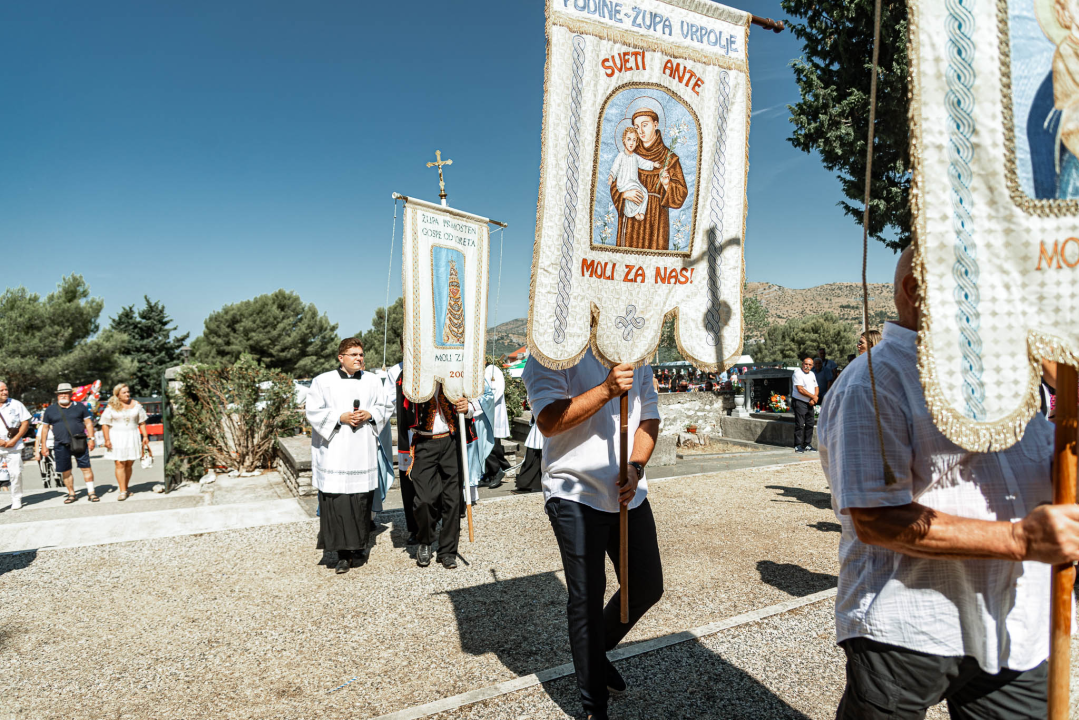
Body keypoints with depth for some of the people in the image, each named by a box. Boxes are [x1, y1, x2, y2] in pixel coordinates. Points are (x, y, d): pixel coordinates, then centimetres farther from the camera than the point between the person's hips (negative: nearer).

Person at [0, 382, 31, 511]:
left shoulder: (16, 404, 5)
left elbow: (25, 423, 4)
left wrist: (14, 440, -6)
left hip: (14, 447, 0)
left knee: (16, 473, -1)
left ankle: (16, 500, 11)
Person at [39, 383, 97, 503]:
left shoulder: (80, 407, 7)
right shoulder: (50, 410, 9)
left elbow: (88, 423, 7)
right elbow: (45, 428, 13)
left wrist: (91, 438, -2)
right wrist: (43, 445, 9)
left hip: (79, 443, -1)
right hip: (61, 445, 1)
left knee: (86, 467, -4)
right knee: (66, 471, 5)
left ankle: (91, 493, 2)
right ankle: (71, 494, 19)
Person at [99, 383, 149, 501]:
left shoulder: (136, 405, 7)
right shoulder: (111, 407, 0)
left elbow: (142, 422, 10)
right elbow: (105, 424, -1)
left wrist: (145, 436, 3)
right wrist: (107, 440, -9)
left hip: (132, 437, 2)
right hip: (117, 437, -2)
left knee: (129, 465, 5)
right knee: (120, 464, -8)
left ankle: (126, 488, 17)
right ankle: (122, 491, -6)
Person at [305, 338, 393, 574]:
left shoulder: (372, 381, 11)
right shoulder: (323, 381, 3)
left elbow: (386, 407, 13)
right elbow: (313, 412, -1)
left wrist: (369, 414, -6)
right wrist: (340, 417, -13)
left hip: (363, 451, 2)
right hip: (334, 452, -2)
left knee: (361, 500, 4)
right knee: (337, 502, -5)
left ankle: (358, 548, 17)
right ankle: (343, 553, 4)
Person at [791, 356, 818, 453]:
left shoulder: (812, 374, 15)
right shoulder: (798, 373, -11)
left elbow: (816, 388, 16)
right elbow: (800, 389, -18)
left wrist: (813, 399, -3)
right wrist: (813, 396, -9)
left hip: (810, 404, 8)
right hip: (799, 402, -8)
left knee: (810, 424, 9)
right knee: (800, 424, -8)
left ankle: (807, 445, 18)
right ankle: (798, 446, -4)